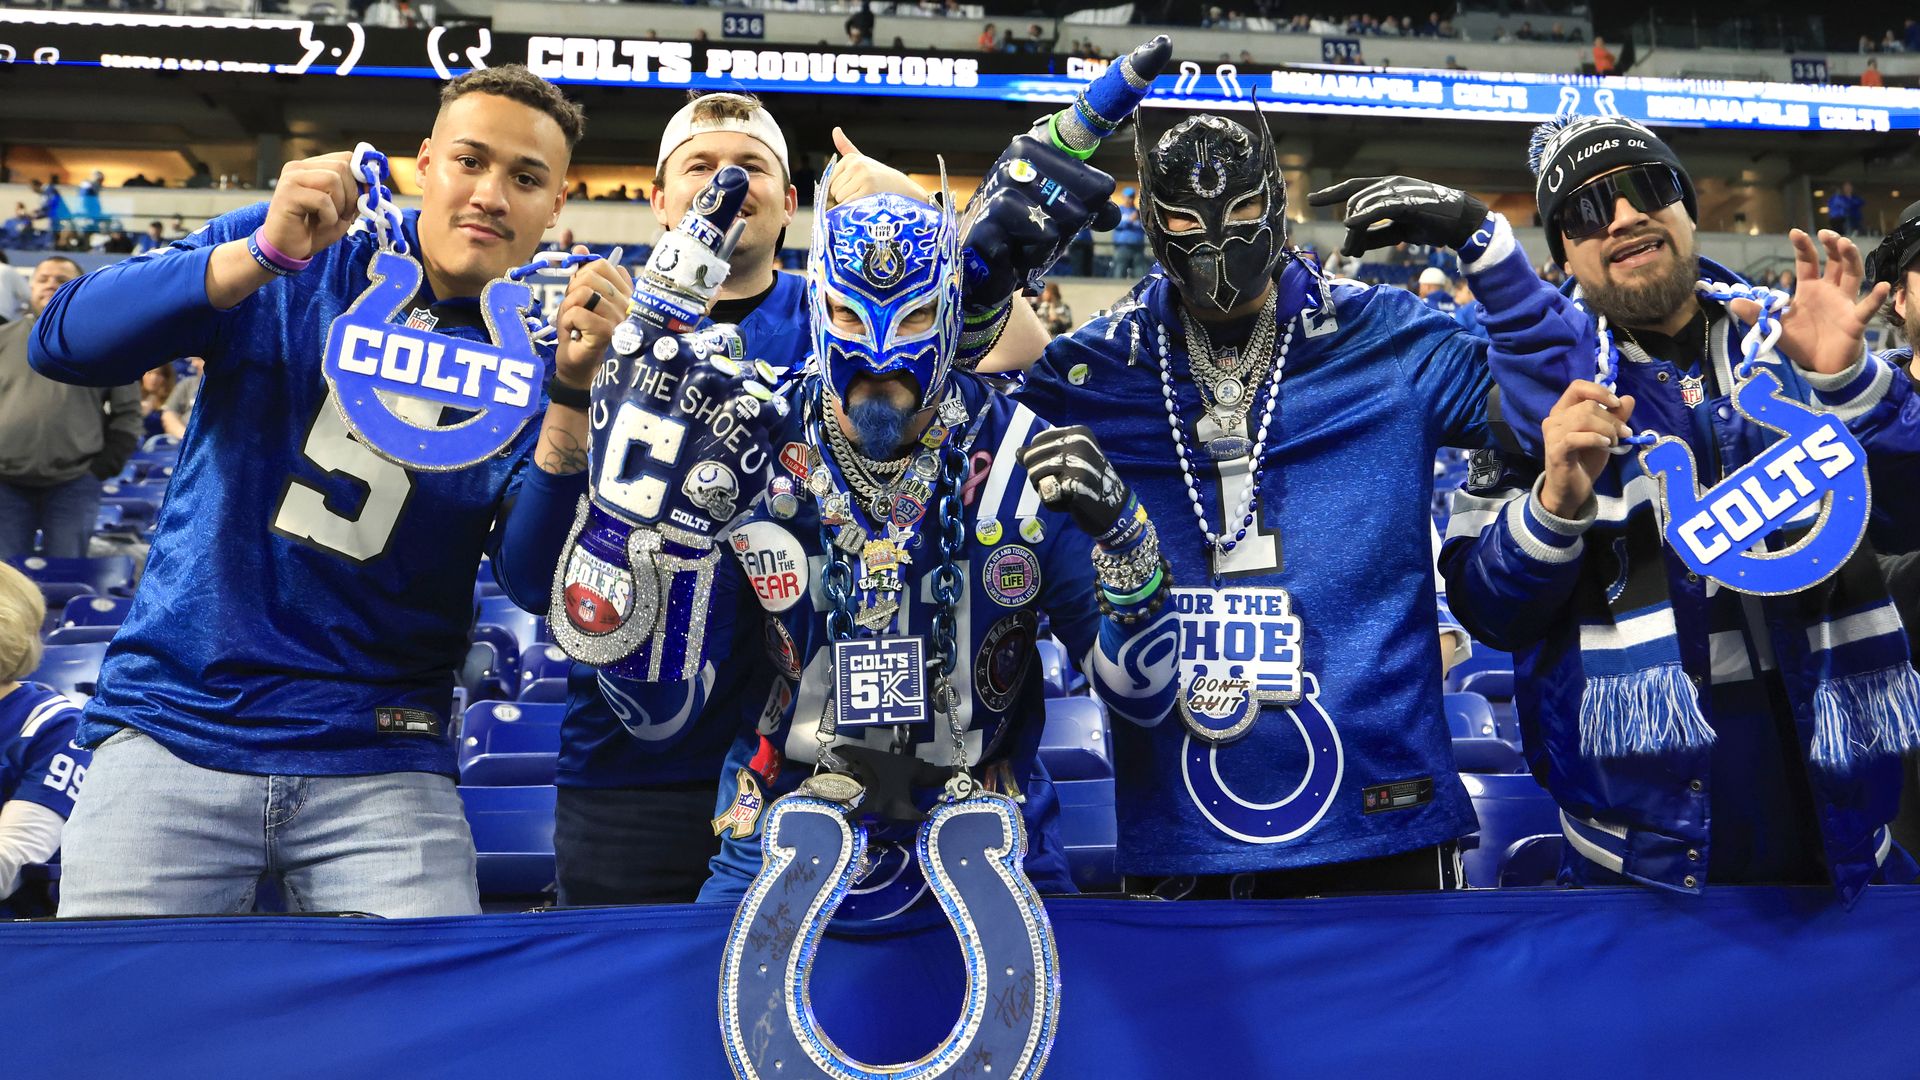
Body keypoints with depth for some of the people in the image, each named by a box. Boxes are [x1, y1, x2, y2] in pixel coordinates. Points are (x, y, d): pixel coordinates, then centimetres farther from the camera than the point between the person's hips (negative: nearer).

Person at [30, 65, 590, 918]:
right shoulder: (298, 251, 2)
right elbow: (64, 343, -10)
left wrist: (571, 394, -24)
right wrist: (266, 254, -22)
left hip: (378, 762, 0)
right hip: (172, 725, 0)